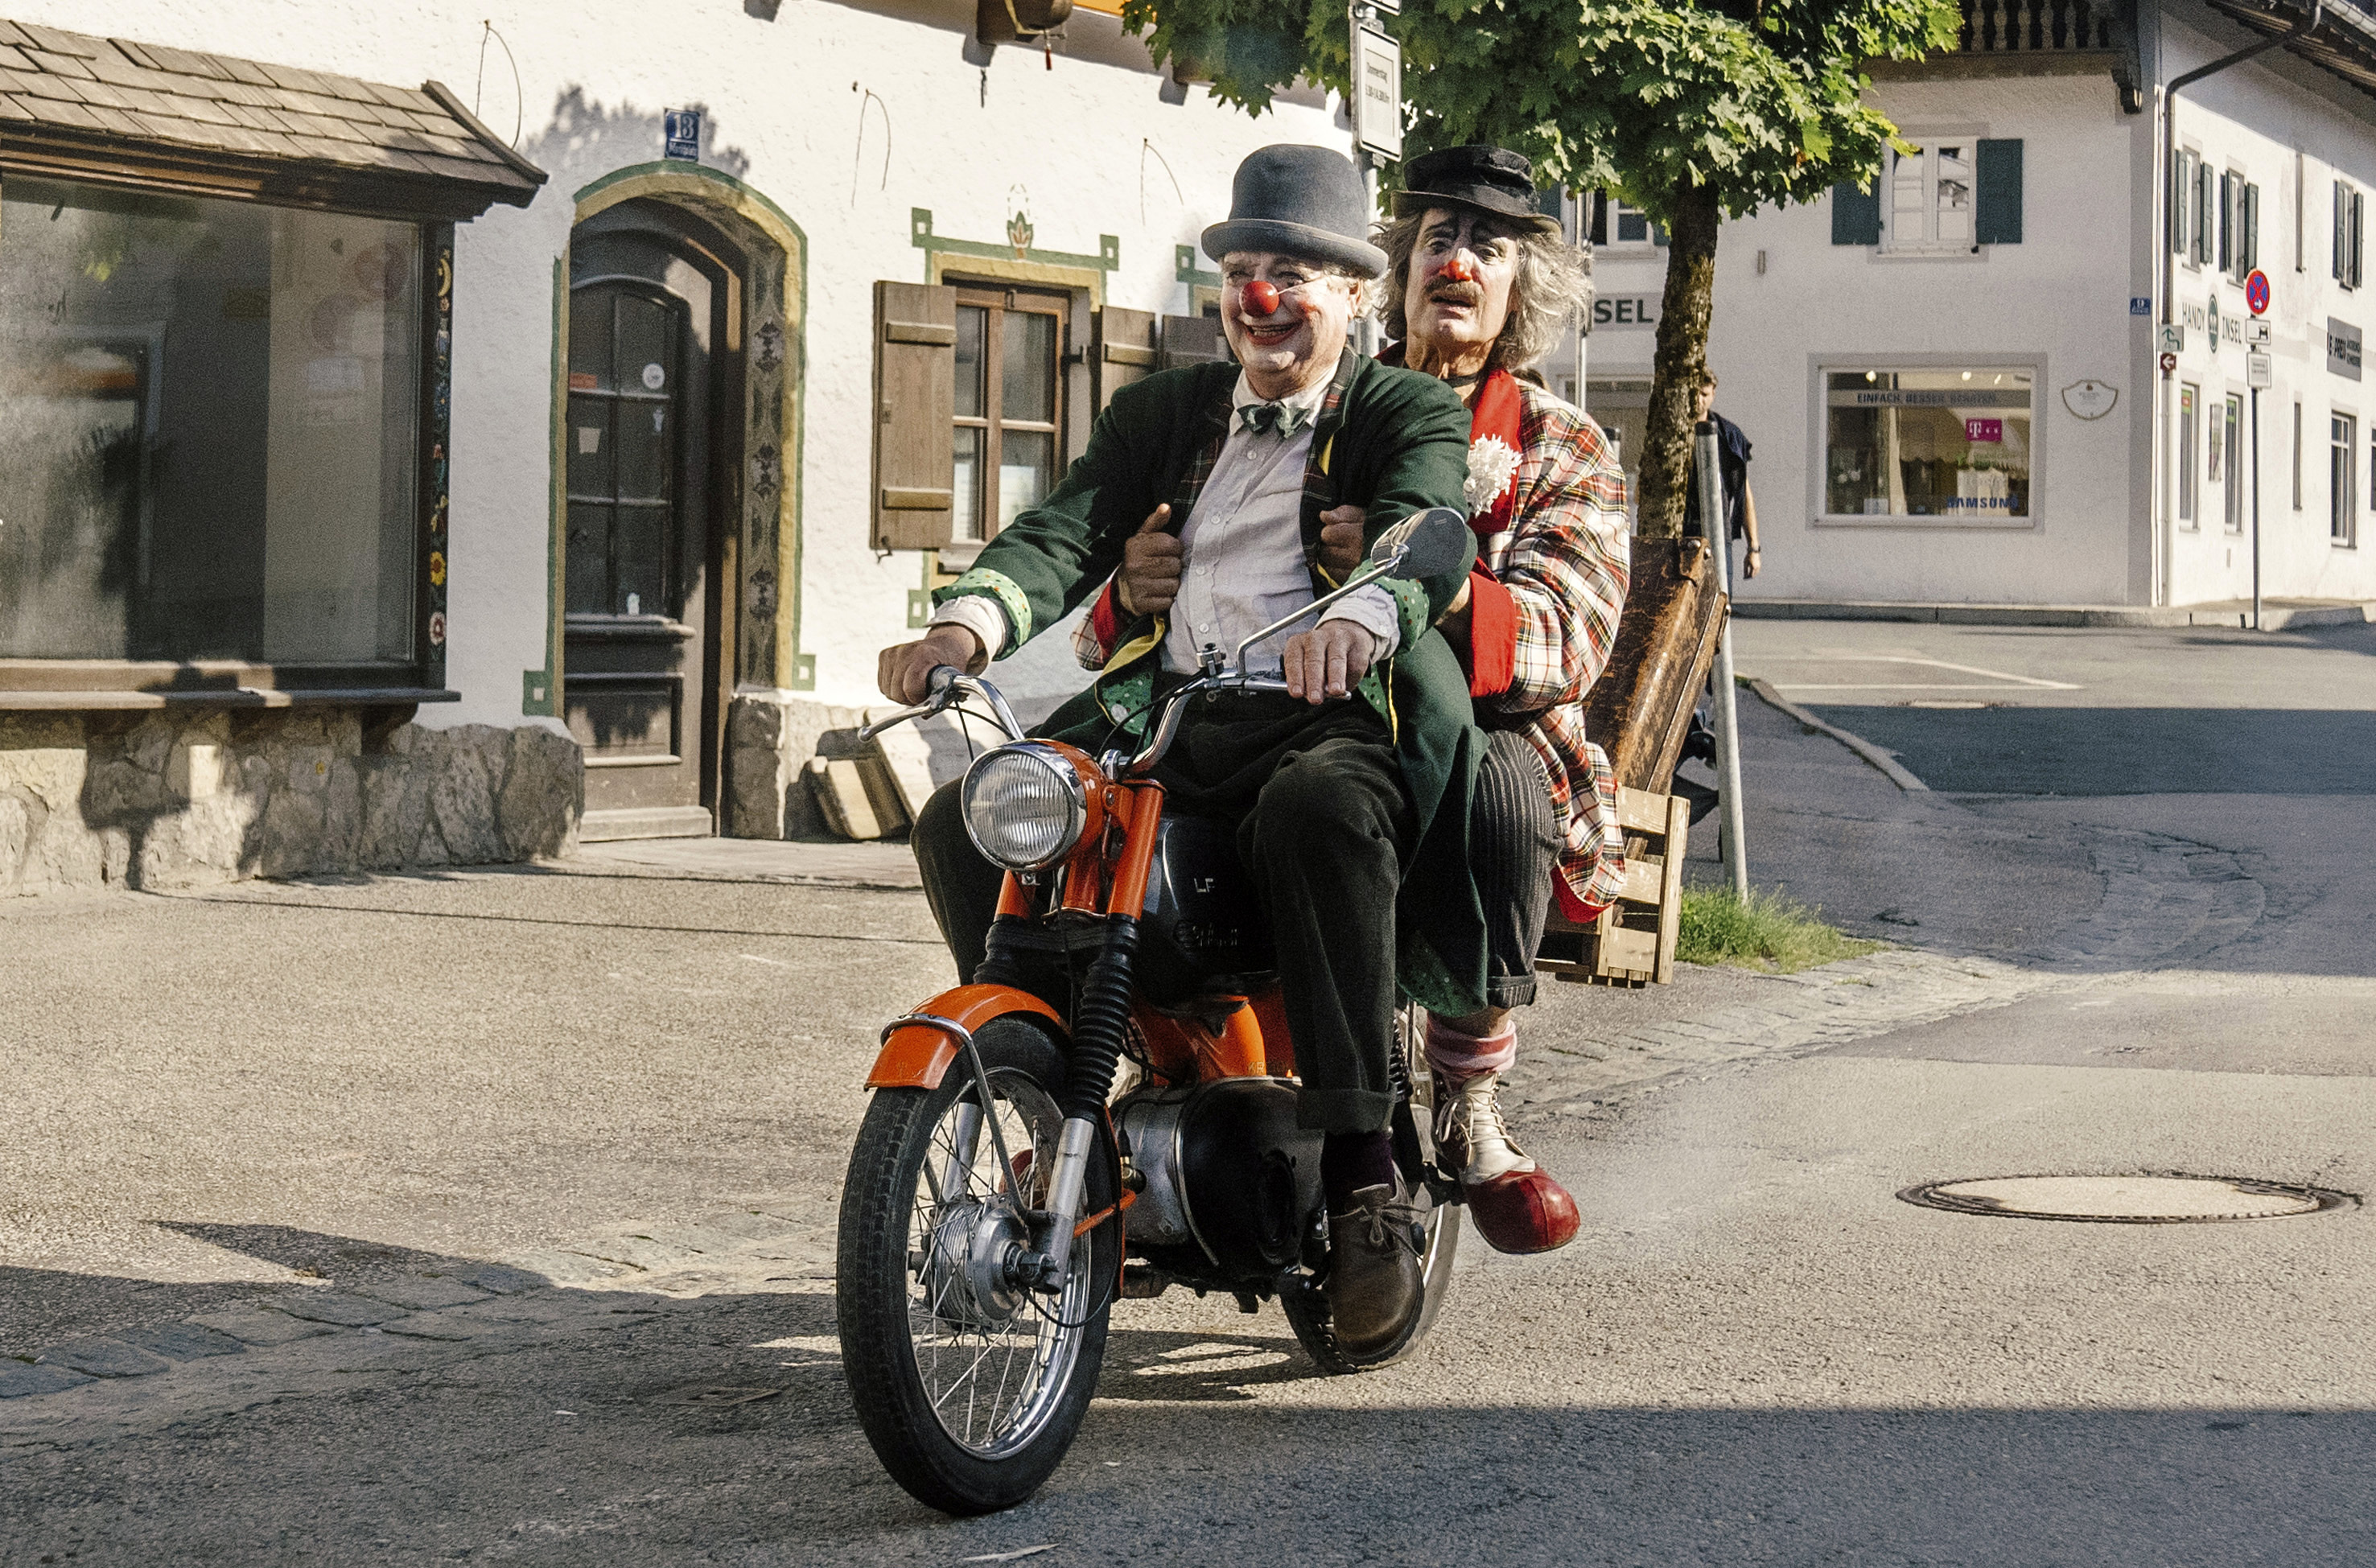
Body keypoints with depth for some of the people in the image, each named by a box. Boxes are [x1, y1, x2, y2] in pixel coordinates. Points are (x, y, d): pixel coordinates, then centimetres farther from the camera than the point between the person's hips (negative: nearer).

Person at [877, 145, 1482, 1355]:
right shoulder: (1163, 413, 24)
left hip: (1325, 713, -5)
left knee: (1319, 810, -39)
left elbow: (1424, 529, -13)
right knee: (961, 822, -16)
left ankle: (1364, 1179, -34)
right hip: (1156, 714, 5)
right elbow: (1063, 531, 7)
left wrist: (1359, 616, -39)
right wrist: (970, 620, -17)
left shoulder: (1408, 414, 10)